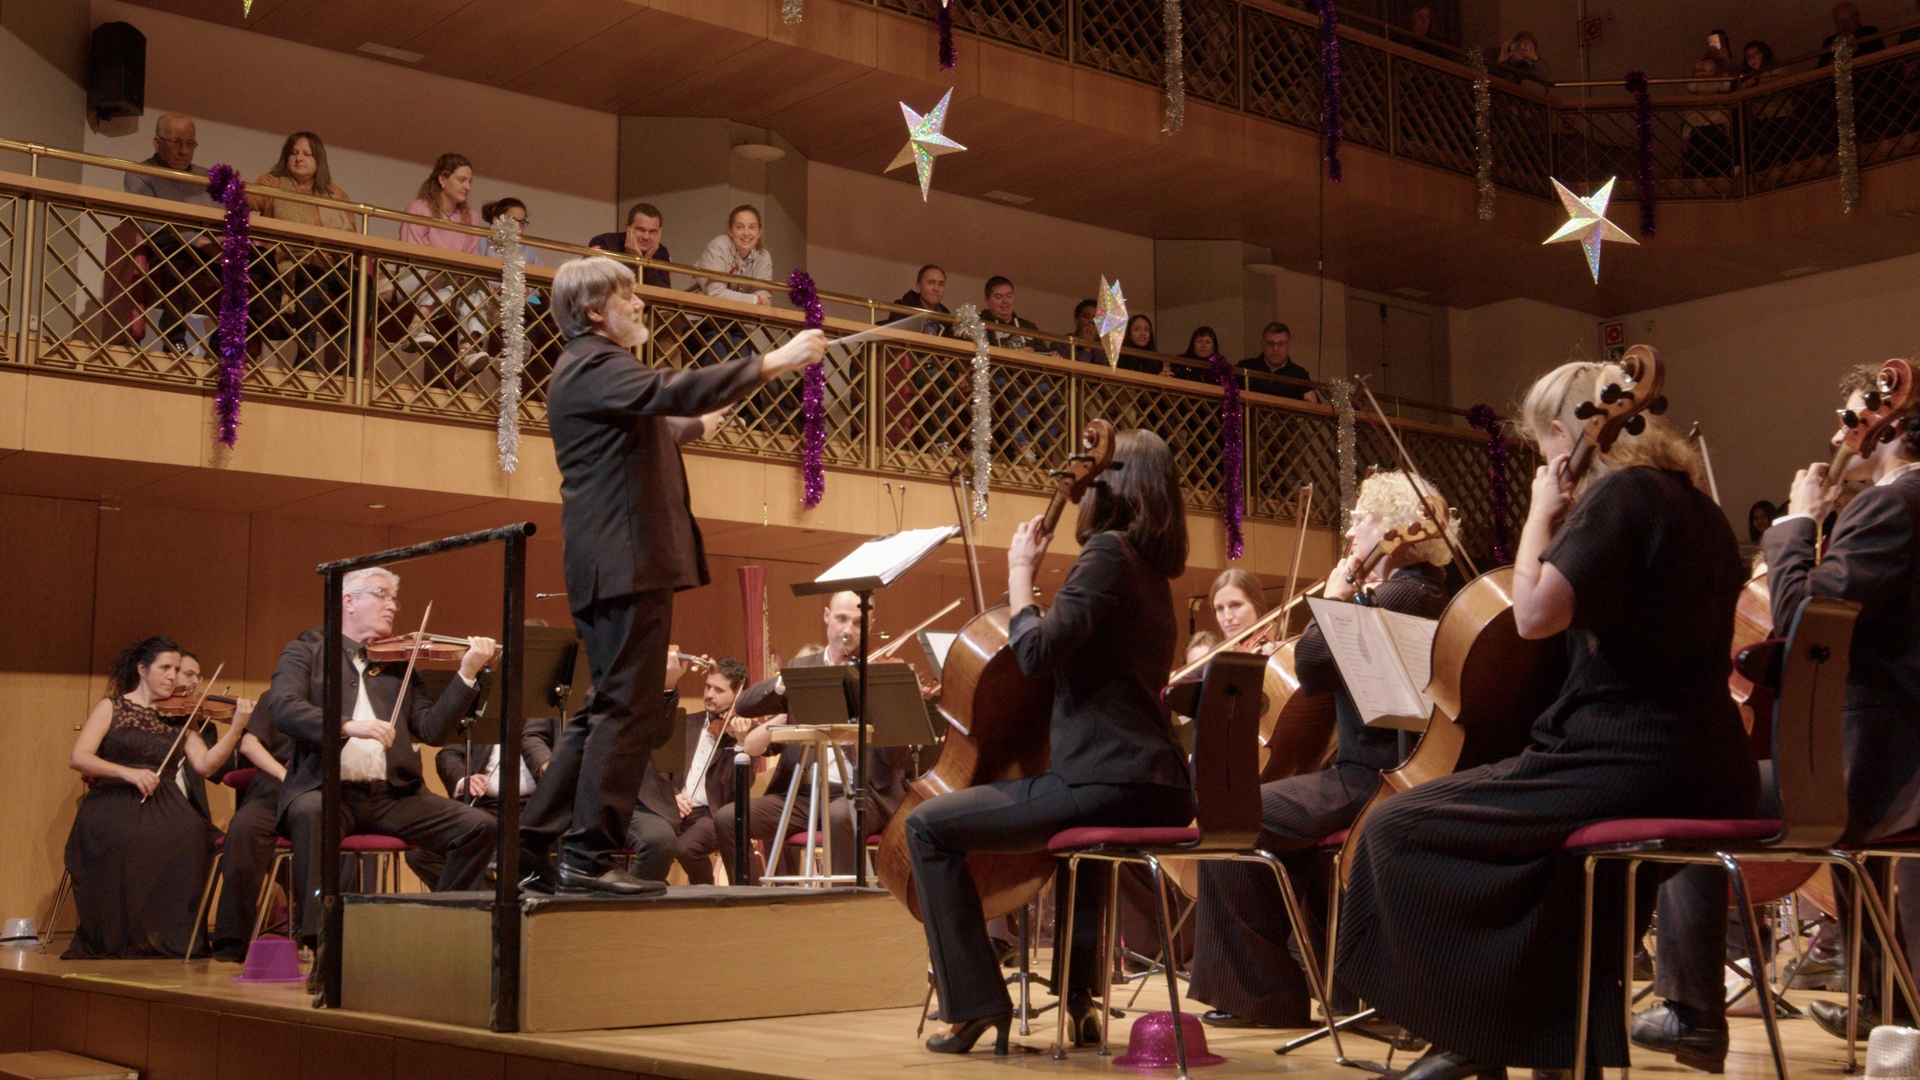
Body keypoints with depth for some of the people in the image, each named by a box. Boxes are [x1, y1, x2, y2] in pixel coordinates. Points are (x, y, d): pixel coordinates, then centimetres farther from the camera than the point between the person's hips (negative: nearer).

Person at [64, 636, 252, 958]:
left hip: (163, 808, 2)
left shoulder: (179, 717, 16)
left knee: (188, 834, -33)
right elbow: (78, 758, -4)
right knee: (124, 839, -37)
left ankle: (168, 937, -21)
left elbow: (205, 765, 2)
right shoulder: (112, 708, 10)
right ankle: (117, 940, -21)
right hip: (113, 803, -2)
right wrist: (126, 772, -20)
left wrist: (237, 728, -11)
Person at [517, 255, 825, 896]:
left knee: (608, 708, 14)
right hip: (626, 563, -11)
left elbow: (651, 429, 40)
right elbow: (673, 391, -27)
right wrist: (772, 363, -26)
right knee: (628, 709, -10)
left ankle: (537, 840, 15)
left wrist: (699, 424, 34)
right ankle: (589, 855, -8)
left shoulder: (596, 368, 24)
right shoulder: (593, 366, -10)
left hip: (614, 568, 11)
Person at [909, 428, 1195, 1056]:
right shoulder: (1149, 566, 18)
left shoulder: (1108, 552, -11)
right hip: (1161, 791, 10)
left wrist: (1020, 575, -6)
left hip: (1109, 785, -10)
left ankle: (976, 1005, -3)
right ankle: (1078, 1001, 38)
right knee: (1078, 822, 43)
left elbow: (1037, 653, -19)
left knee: (927, 826, -5)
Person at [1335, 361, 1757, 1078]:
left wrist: (1542, 513, -8)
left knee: (1398, 829, -5)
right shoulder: (1691, 502, 17)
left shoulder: (1621, 493, -12)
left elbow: (1534, 613, -22)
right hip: (1710, 772, 10)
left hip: (1636, 770, -10)